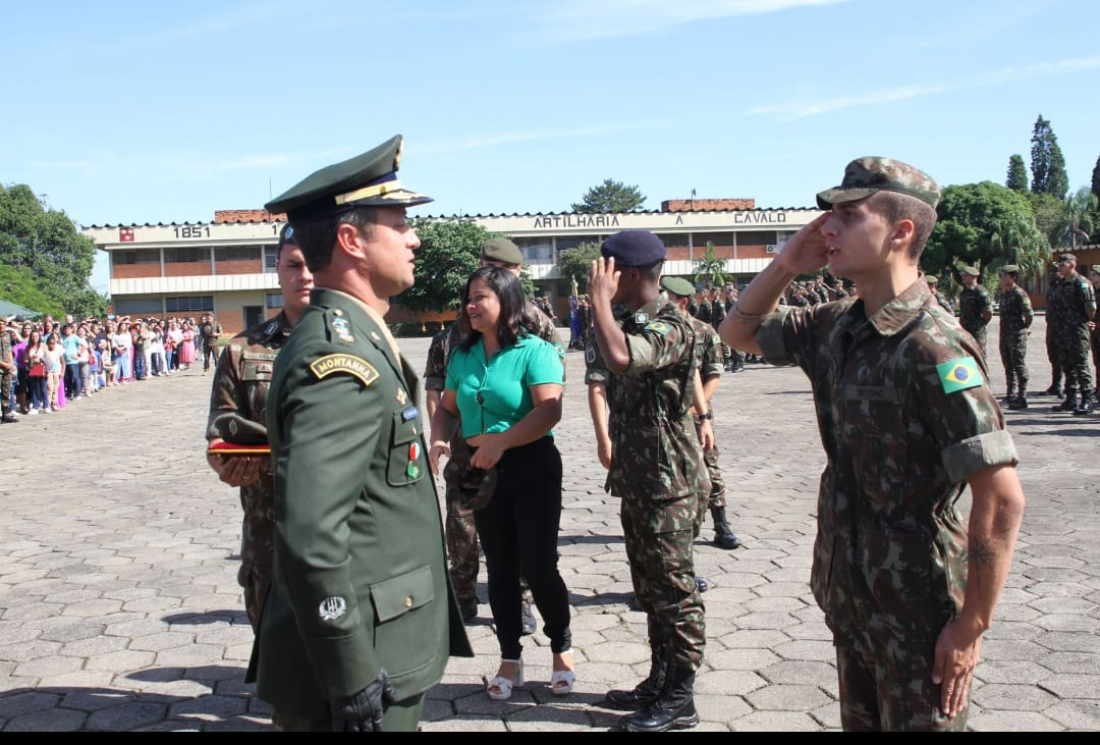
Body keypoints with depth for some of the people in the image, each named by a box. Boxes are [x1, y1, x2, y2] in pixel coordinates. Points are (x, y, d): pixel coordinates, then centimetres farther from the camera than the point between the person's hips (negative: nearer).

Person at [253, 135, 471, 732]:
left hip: (377, 653, 10)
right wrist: (355, 683, -25)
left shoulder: (358, 340, 10)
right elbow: (310, 539, -29)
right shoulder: (341, 357, -22)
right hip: (363, 664, -9)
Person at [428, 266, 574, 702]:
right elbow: (448, 407, 15)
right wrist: (439, 440, -6)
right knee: (499, 567, 11)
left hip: (532, 469, -5)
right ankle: (510, 659, 23)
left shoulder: (534, 350, -10)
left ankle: (562, 648, 20)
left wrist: (500, 442, -25)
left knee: (537, 565, -4)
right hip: (482, 472, 5)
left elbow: (549, 409, -21)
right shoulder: (463, 355, 8)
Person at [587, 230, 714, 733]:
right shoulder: (632, 323, 12)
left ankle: (679, 700, 7)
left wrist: (599, 297, -24)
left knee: (672, 587, -2)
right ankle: (660, 681, 27)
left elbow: (620, 358, -38)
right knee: (649, 586, 16)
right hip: (637, 477, 10)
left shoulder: (669, 327, -17)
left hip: (667, 479, -9)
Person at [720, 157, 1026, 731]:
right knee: (861, 720, 22)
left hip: (918, 613, -8)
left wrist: (971, 626, -20)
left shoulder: (933, 349, -23)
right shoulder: (838, 327, 2)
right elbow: (739, 333, 17)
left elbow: (1002, 498, -25)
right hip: (852, 595, 8)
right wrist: (786, 265, -1)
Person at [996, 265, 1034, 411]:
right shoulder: (1004, 294, 13)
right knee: (1008, 366, 14)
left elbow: (1029, 314, -16)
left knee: (1019, 366, -5)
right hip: (1005, 334, 9)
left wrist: (1025, 327, -3)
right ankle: (1011, 395, 24)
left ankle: (1022, 399, -1)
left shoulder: (1019, 294, -14)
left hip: (1017, 335, -9)